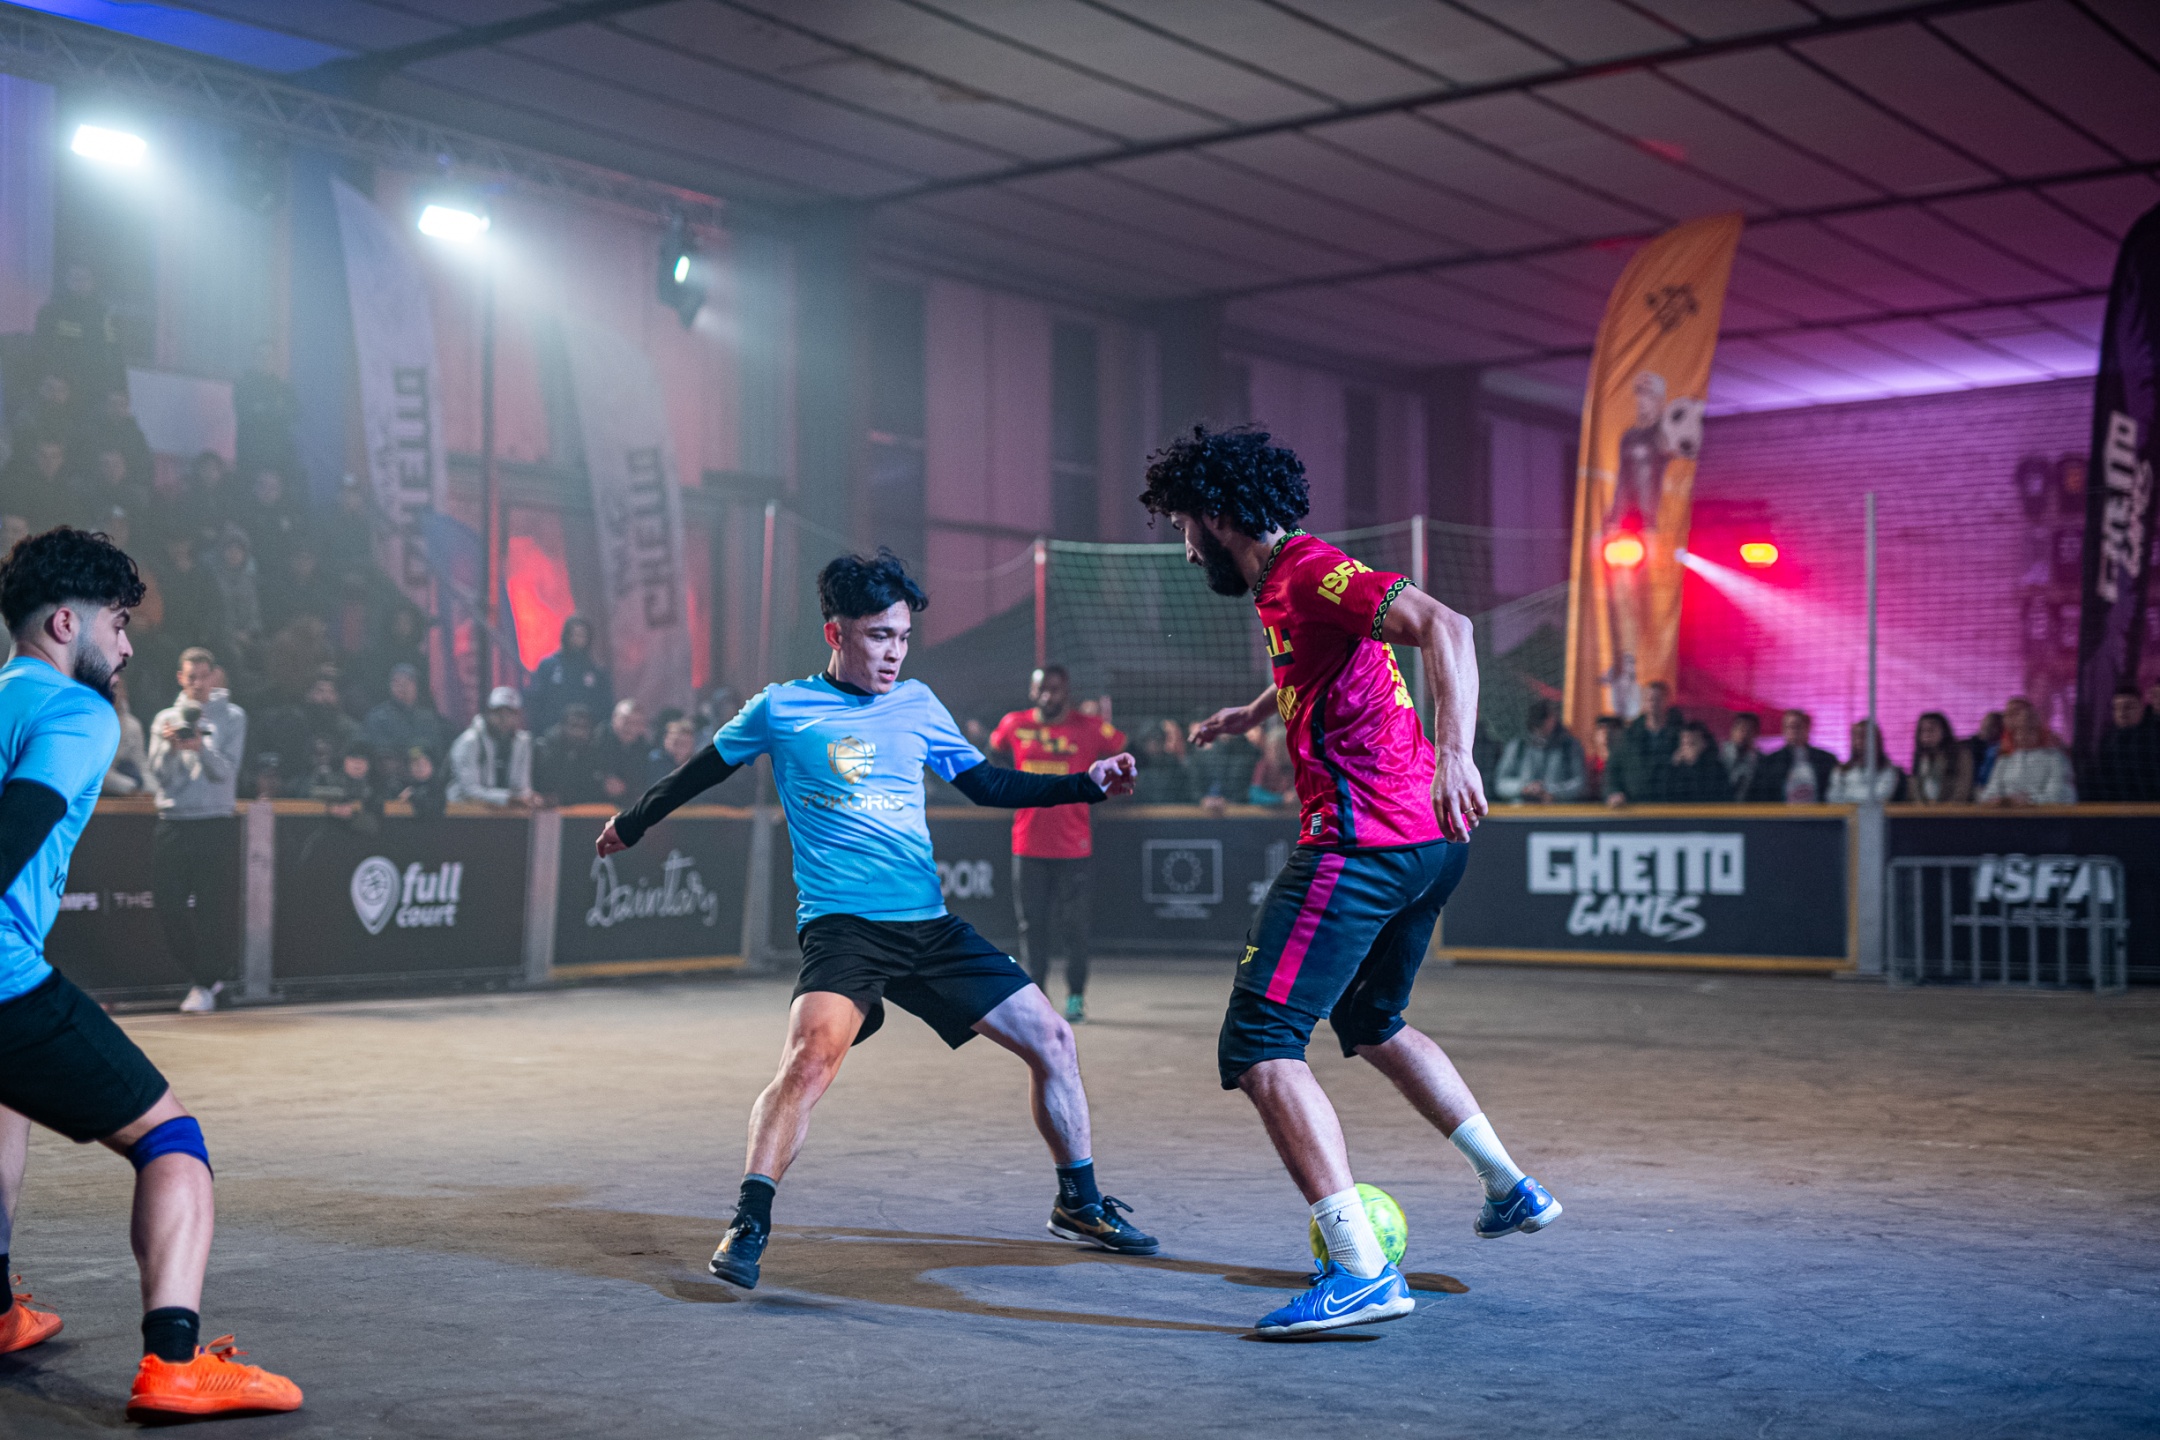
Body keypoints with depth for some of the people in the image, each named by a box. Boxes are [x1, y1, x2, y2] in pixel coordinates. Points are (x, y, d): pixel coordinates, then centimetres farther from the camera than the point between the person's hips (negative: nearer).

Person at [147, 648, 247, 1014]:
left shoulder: (232, 717, 6)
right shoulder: (165, 719, 13)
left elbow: (225, 771, -5)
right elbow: (159, 776, 4)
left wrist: (201, 747, -22)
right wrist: (170, 747, -14)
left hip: (213, 825, -3)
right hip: (171, 824, 3)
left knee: (210, 910, -7)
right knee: (168, 908, -1)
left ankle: (205, 984, 7)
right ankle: (208, 975, 15)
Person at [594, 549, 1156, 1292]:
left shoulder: (917, 704, 12)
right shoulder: (782, 708, 1)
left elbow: (988, 785, 18)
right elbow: (699, 772, 15)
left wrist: (1087, 783, 8)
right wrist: (630, 825, 26)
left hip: (930, 924, 5)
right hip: (842, 923, -5)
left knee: (1052, 1039, 5)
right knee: (815, 1050, -32)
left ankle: (1079, 1204, 23)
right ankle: (748, 1225, -20)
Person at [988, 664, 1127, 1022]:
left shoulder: (1089, 728, -3)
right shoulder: (1013, 724, 5)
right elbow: (994, 753, 24)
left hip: (1074, 847, -2)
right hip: (1028, 843, 2)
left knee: (1074, 926, 1)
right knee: (1032, 925, 6)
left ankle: (1076, 997, 13)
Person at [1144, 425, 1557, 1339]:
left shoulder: (1310, 573, -12)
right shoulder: (1283, 588, 18)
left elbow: (1445, 627, -26)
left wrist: (1455, 752, -39)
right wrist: (1251, 715, 57)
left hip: (1361, 843, -11)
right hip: (1427, 841, 11)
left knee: (1259, 1048, -13)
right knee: (1372, 1024, 29)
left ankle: (1362, 1272, -20)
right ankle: (1511, 1188, 35)